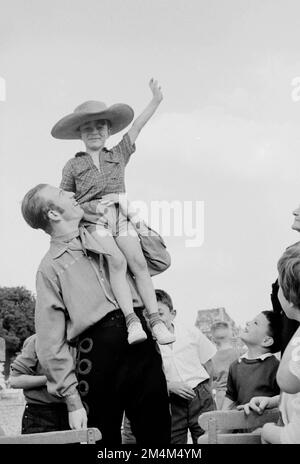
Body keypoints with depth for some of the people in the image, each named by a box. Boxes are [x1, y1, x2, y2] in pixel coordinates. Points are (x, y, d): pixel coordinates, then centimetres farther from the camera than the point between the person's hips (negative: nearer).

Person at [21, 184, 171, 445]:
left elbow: (160, 262, 26)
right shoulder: (51, 267, 4)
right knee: (103, 437, 1)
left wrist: (138, 225, 15)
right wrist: (72, 399, -8)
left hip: (141, 342, 4)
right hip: (97, 353, -4)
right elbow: (51, 341, -2)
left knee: (158, 433, 2)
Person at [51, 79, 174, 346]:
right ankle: (131, 320, -31)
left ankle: (155, 320, -17)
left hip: (120, 216, 2)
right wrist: (83, 211, 1)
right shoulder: (74, 166, 12)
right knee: (117, 260, -26)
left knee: (138, 261, -17)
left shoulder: (119, 155, 16)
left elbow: (137, 127, 13)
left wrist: (156, 101, 10)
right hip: (93, 220, -2)